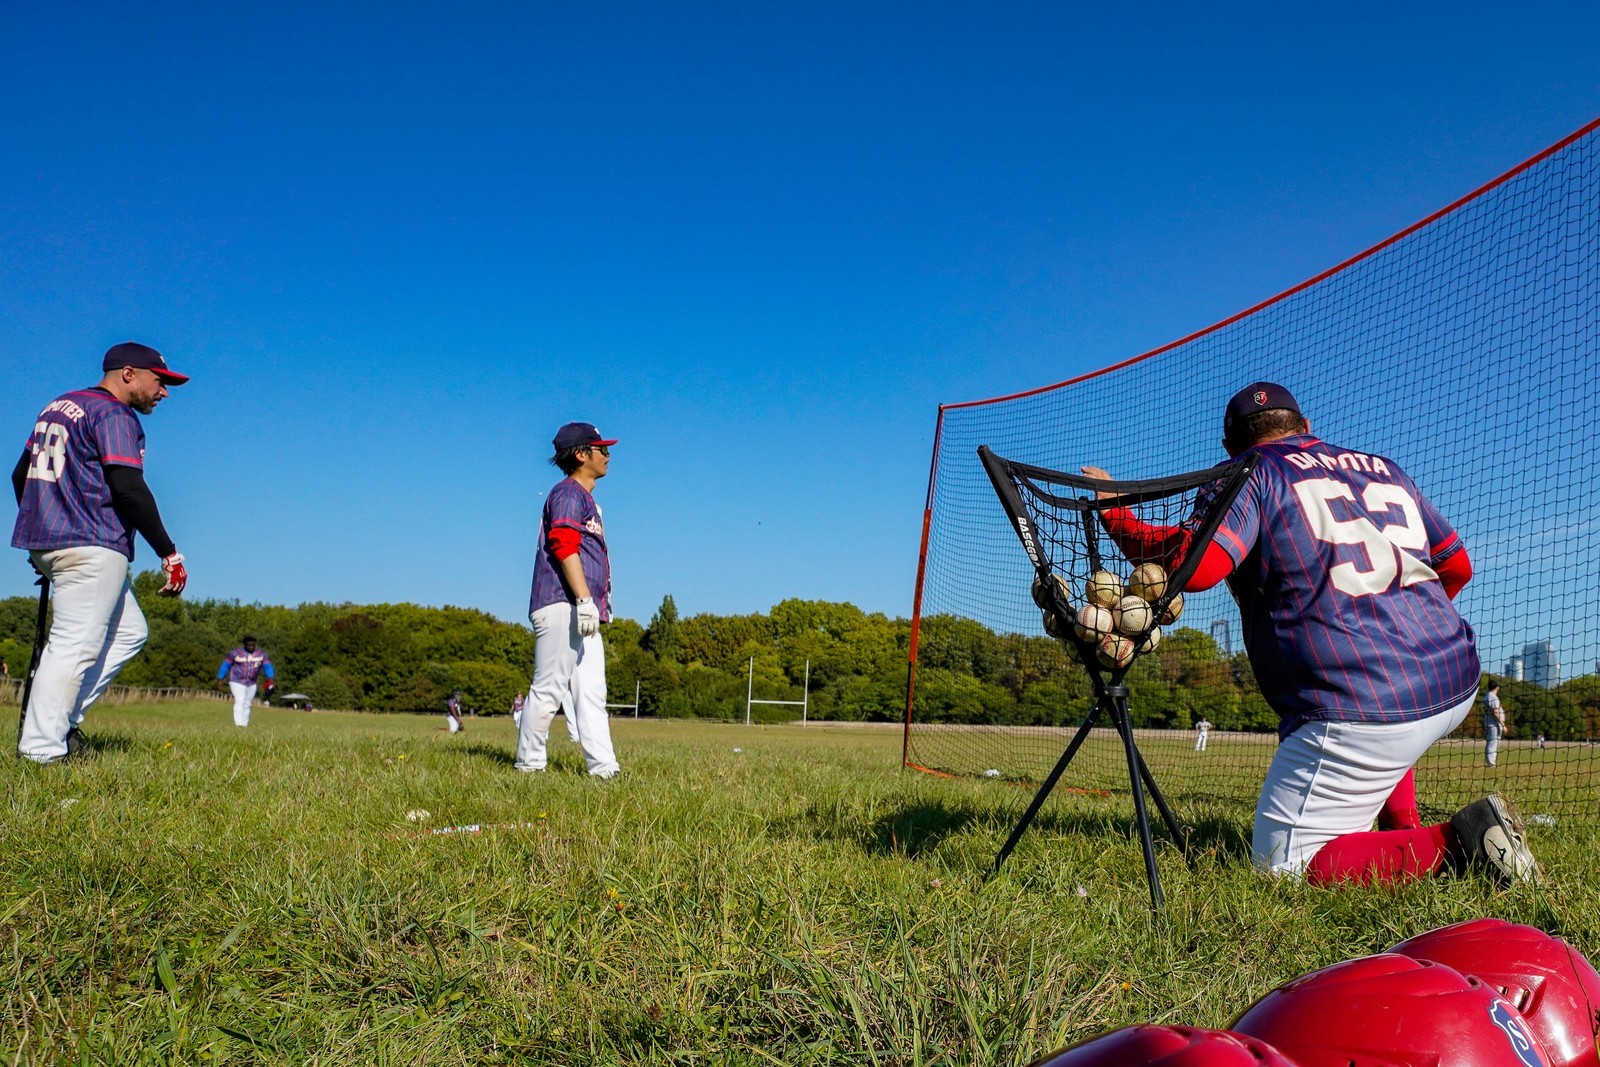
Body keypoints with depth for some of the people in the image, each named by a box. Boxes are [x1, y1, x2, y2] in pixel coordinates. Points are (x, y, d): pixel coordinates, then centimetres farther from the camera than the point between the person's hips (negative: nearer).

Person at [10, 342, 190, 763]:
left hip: (43, 545, 10)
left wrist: (41, 530, 30)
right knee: (74, 645, -9)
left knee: (129, 632, 15)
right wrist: (169, 553, -17)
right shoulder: (114, 413, -8)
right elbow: (128, 487, -19)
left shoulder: (58, 406, 22)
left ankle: (61, 716, 10)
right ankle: (42, 750, -9)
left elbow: (20, 474, 25)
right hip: (91, 548, -10)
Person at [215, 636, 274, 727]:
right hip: (237, 682, -4)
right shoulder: (235, 653, -4)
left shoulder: (261, 655, 1)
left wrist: (270, 679, -26)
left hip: (251, 684, 4)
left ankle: (244, 725, 15)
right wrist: (220, 680, 1)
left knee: (247, 704, 8)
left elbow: (267, 667, -9)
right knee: (240, 701, -18)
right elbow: (225, 666, 2)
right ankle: (238, 724, -25)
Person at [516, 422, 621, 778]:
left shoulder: (587, 499, 27)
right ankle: (529, 764, -2)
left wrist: (600, 606, 19)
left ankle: (604, 769, 1)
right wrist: (585, 599, -24)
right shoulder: (568, 492, -3)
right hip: (562, 606, -10)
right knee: (550, 688, -8)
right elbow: (564, 546, -15)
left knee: (591, 694, 3)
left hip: (583, 614, 10)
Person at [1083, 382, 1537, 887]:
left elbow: (1196, 564, -16)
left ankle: (1456, 843, -10)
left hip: (1361, 713, -7)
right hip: (1457, 686, 8)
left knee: (1282, 863, 0)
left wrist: (1115, 515, -1)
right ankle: (1406, 833, 28)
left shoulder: (1252, 474, 2)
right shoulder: (1386, 469, 19)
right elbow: (1456, 565, 24)